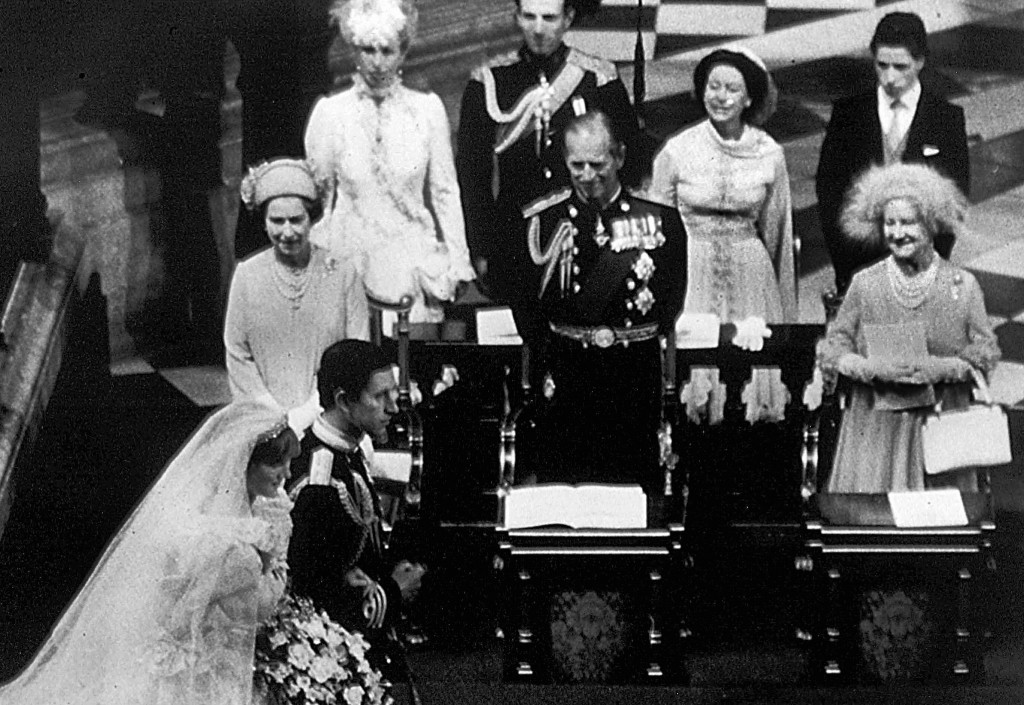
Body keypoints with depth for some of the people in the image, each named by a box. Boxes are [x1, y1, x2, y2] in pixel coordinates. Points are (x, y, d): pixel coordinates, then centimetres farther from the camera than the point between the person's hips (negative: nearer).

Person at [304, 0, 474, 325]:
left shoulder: (428, 109, 1)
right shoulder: (329, 112, 0)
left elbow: (445, 192, 6)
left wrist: (457, 264, 3)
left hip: (413, 259, 0)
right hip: (351, 260, 0)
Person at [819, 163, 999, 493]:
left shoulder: (963, 285, 2)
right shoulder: (865, 284, 3)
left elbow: (986, 352, 1)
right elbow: (832, 350, 4)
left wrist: (940, 369, -16)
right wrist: (871, 368, -15)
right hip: (876, 427, 0)